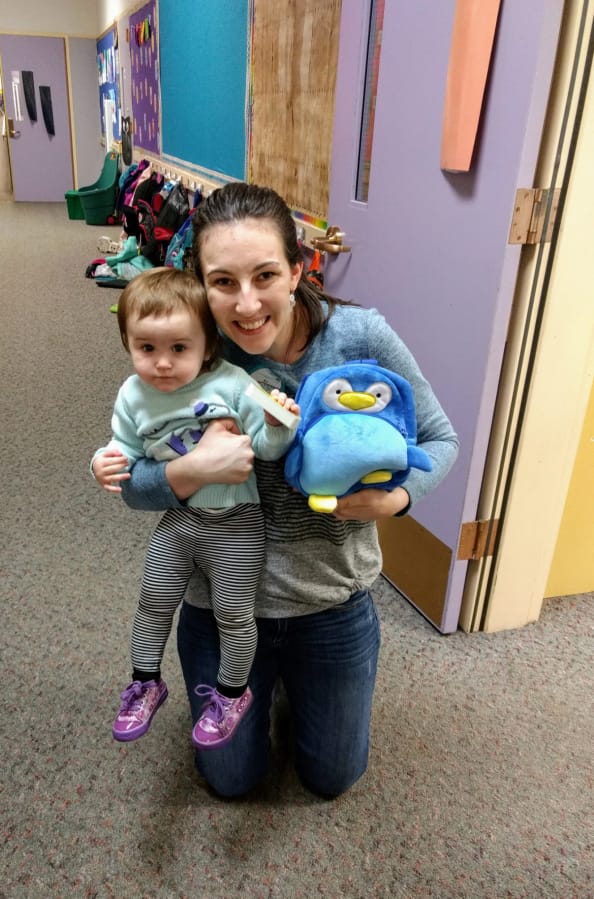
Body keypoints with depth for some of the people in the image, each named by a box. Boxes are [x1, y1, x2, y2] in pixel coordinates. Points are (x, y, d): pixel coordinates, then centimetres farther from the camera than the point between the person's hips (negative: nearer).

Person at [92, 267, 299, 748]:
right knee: (154, 602, 18)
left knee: (233, 614, 9)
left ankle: (233, 694, 37)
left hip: (235, 525, -4)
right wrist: (107, 462, -14)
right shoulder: (134, 396, -8)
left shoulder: (232, 383, -21)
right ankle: (145, 683, 44)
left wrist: (277, 424, -36)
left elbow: (268, 446, -16)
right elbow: (127, 448, 7)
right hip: (178, 519, 4)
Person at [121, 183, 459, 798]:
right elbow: (133, 486, -11)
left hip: (335, 602, 0)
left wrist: (396, 496, -26)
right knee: (231, 780, 22)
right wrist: (193, 470, -32)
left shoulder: (362, 337, -20)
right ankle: (267, 684, 48)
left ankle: (292, 679, 50)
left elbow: (437, 439, -6)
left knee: (332, 777, 23)